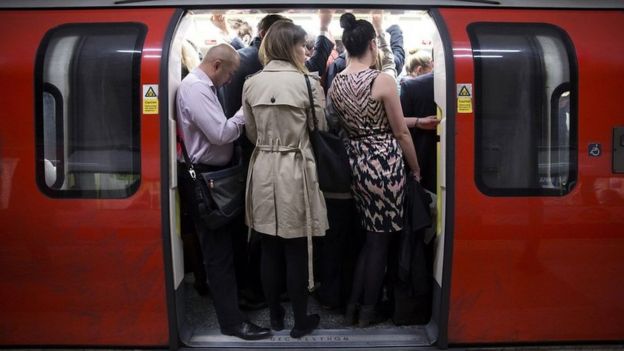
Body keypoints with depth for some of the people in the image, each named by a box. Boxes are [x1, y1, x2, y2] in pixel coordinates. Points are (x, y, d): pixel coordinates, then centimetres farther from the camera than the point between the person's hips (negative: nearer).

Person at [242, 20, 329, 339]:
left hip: (263, 170, 4)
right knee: (296, 252, 7)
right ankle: (300, 321, 21)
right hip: (295, 171, -4)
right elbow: (320, 132, -1)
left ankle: (275, 316, 30)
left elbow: (251, 134, 10)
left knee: (269, 250, 14)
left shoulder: (251, 84, 2)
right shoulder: (308, 83, -10)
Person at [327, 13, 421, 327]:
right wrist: (416, 170, 5)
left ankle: (353, 305, 26)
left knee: (369, 235, 20)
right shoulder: (383, 80, -14)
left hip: (355, 161, 6)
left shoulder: (335, 84, 4)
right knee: (380, 239, 8)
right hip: (384, 162, -6)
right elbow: (400, 133, -8)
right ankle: (368, 311, 20)